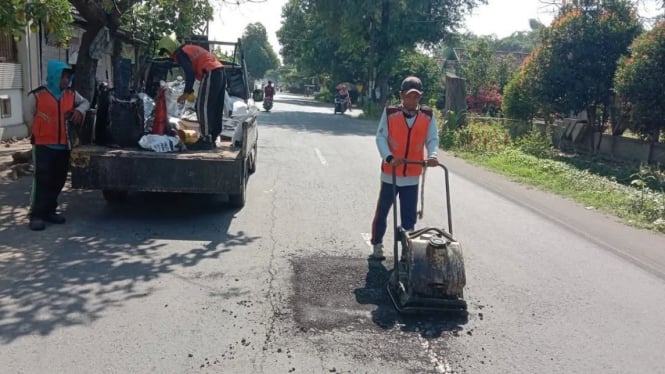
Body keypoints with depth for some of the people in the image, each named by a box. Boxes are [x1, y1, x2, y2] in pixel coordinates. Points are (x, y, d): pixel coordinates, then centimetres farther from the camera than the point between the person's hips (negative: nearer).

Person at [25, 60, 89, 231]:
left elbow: (85, 102, 24)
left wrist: (79, 110, 3)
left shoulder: (71, 94, 6)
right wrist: (40, 135, 5)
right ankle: (36, 215, -4)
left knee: (58, 180, 9)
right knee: (42, 180, -9)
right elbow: (30, 120, 1)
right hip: (43, 145, -5)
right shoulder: (36, 96, -8)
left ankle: (49, 211, 21)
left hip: (63, 145, 5)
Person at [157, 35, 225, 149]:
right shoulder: (190, 48, 29)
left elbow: (190, 72, -11)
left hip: (210, 73, -10)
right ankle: (213, 138, 18)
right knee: (216, 108, 11)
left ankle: (206, 140, -8)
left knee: (202, 107, -7)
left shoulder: (180, 53, 0)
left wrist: (187, 92, -7)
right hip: (220, 71, 10)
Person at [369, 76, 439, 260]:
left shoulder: (428, 116, -3)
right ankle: (377, 246, 28)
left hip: (412, 176, 1)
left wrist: (432, 155, -25)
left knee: (409, 217, 7)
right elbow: (381, 137, -12)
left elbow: (432, 139, -3)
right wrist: (389, 157, -28)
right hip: (390, 174, -1)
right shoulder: (390, 113, -10)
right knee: (382, 212, 12)